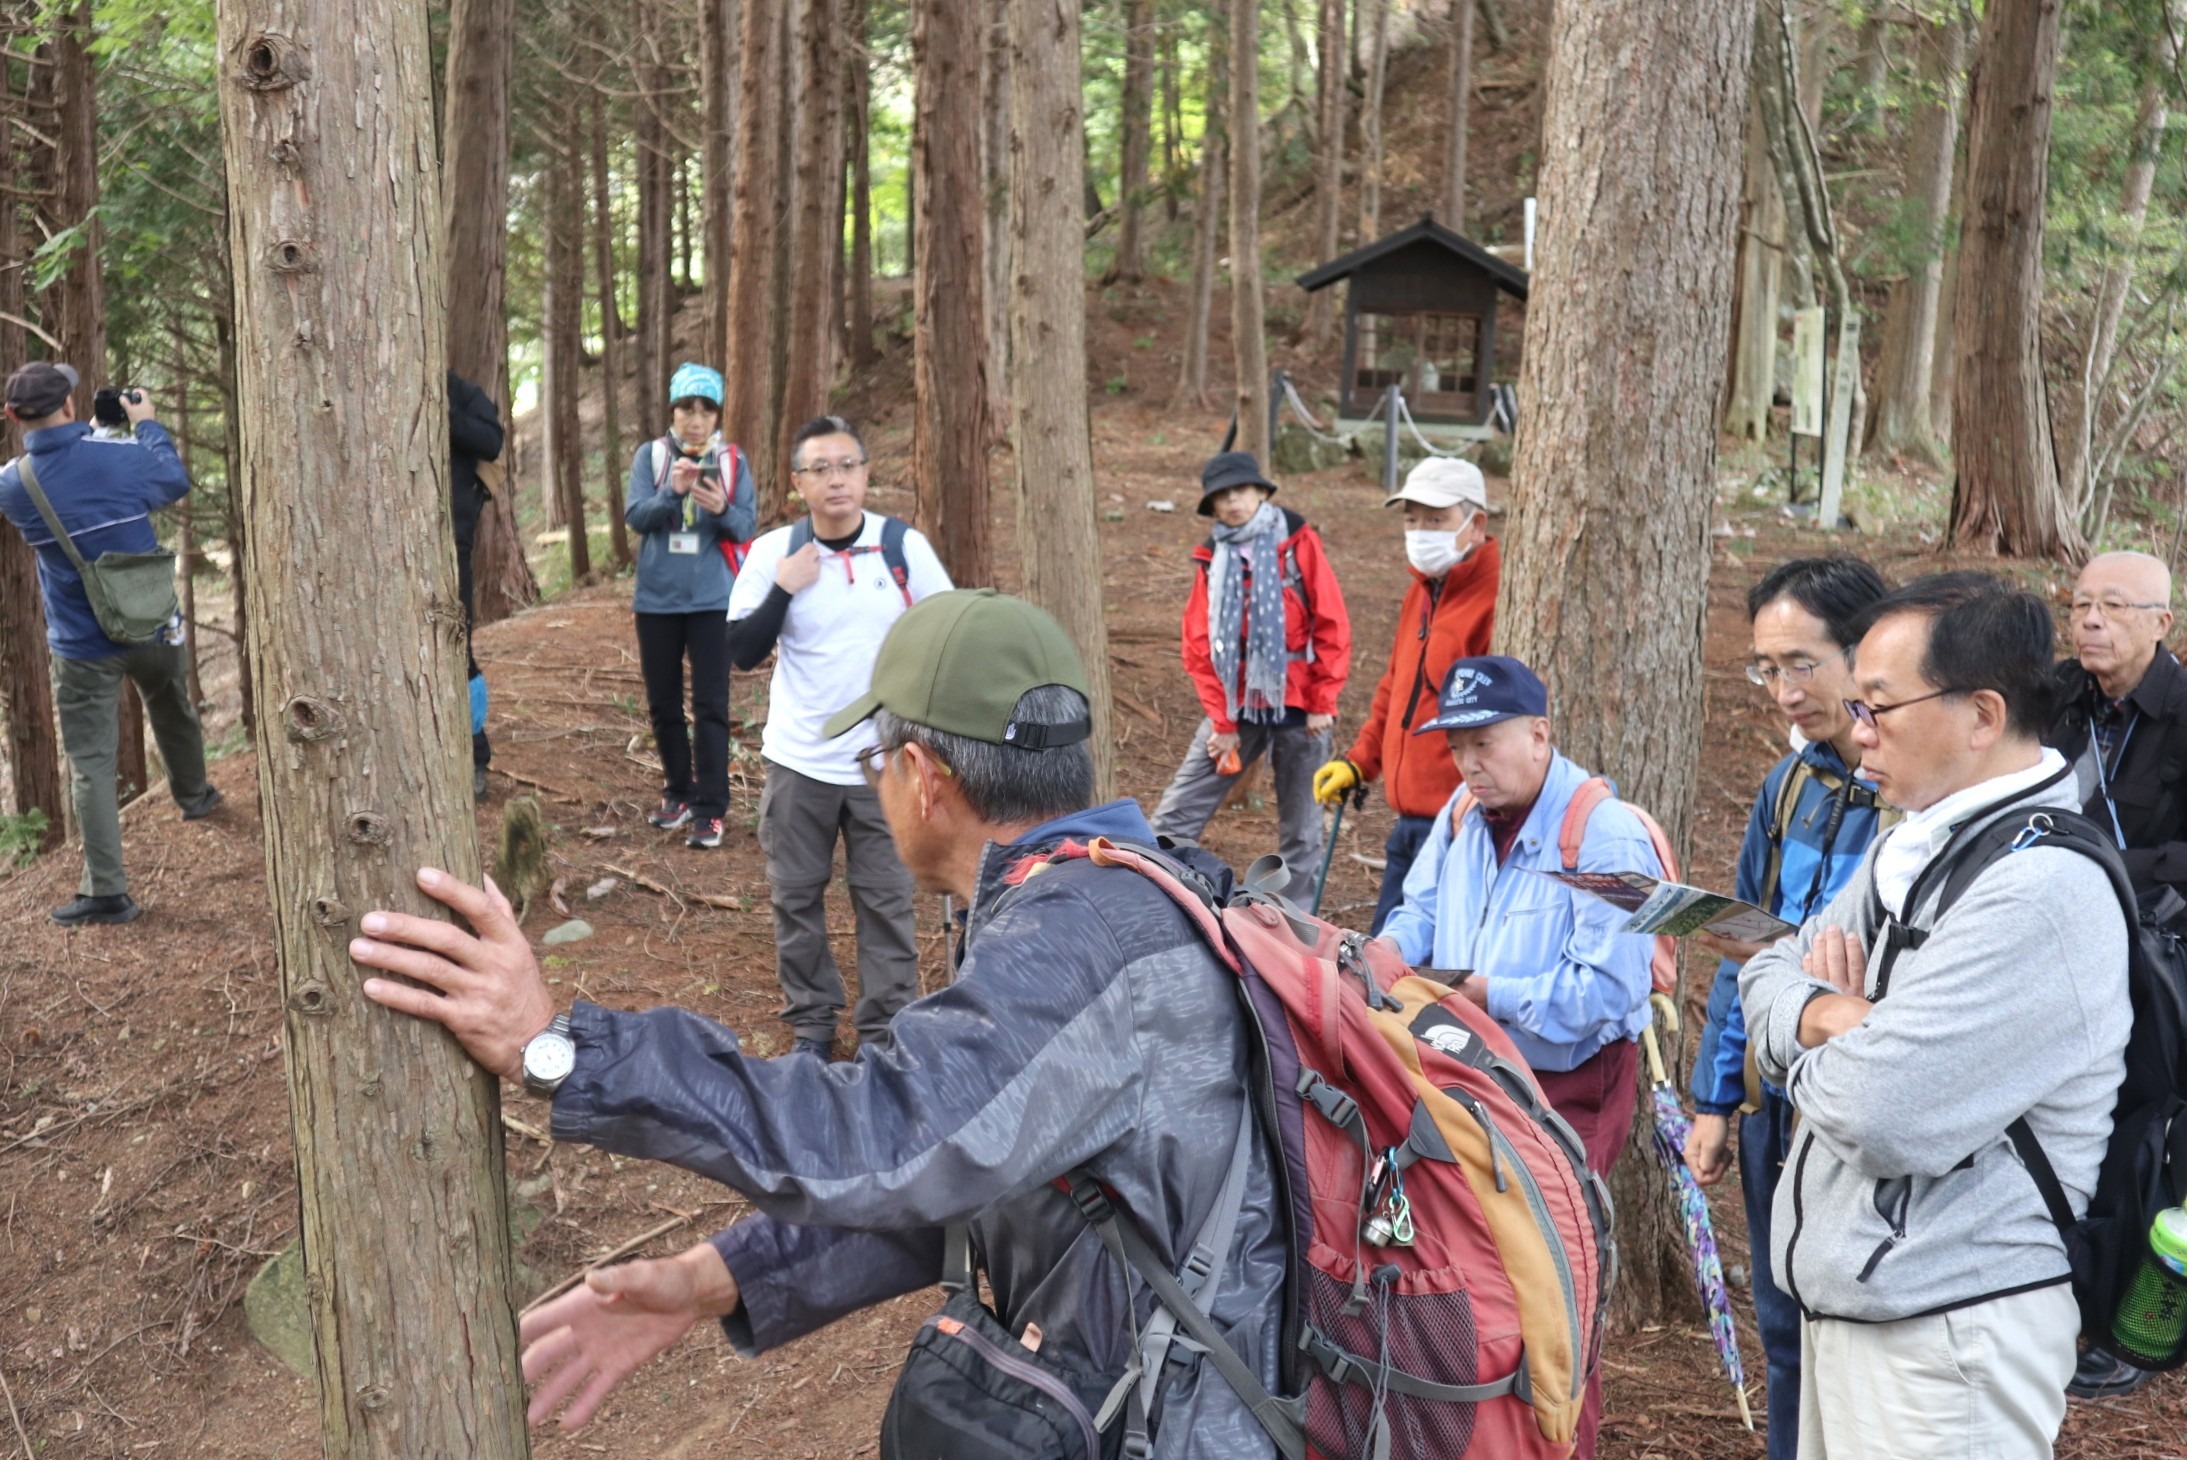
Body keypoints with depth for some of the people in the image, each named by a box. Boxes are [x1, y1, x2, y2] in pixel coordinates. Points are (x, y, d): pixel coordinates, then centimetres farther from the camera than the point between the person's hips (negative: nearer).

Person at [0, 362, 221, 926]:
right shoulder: (121, 454, -14)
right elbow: (177, 483, 7)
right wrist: (147, 424, 17)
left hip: (82, 646, -1)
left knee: (91, 763, 1)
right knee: (173, 715, 29)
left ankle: (106, 892, -2)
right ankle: (194, 795, 54)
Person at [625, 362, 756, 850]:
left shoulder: (733, 461, 1)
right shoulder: (650, 455, 1)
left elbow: (748, 527, -5)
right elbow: (635, 516, -9)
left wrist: (722, 510, -26)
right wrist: (673, 493, -27)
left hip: (712, 600, -2)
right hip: (657, 599, 2)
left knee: (710, 706, -6)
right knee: (663, 704, 11)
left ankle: (709, 809, -3)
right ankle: (678, 792, 28)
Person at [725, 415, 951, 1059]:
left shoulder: (905, 546, -6)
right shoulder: (774, 552, -5)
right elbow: (742, 652, -7)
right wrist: (783, 590, -19)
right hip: (798, 762, 1)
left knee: (887, 899, 5)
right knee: (796, 896, 10)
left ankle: (886, 1029, 19)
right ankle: (810, 1022, 28)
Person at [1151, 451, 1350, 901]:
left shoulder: (1299, 543, -2)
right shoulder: (1212, 559, 7)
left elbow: (1333, 628, -4)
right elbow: (1199, 648, 4)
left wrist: (1322, 704, -7)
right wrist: (1222, 722, -2)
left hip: (1297, 707, -2)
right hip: (1236, 707, 3)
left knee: (1300, 828, 7)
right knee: (1174, 817, -3)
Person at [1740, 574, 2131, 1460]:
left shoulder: (2042, 891, -22)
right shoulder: (1917, 845, 6)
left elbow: (1883, 1116, -28)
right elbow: (1769, 975, 10)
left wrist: (1820, 1022, -7)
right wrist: (1826, 1013, -12)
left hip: (1950, 1339, -8)